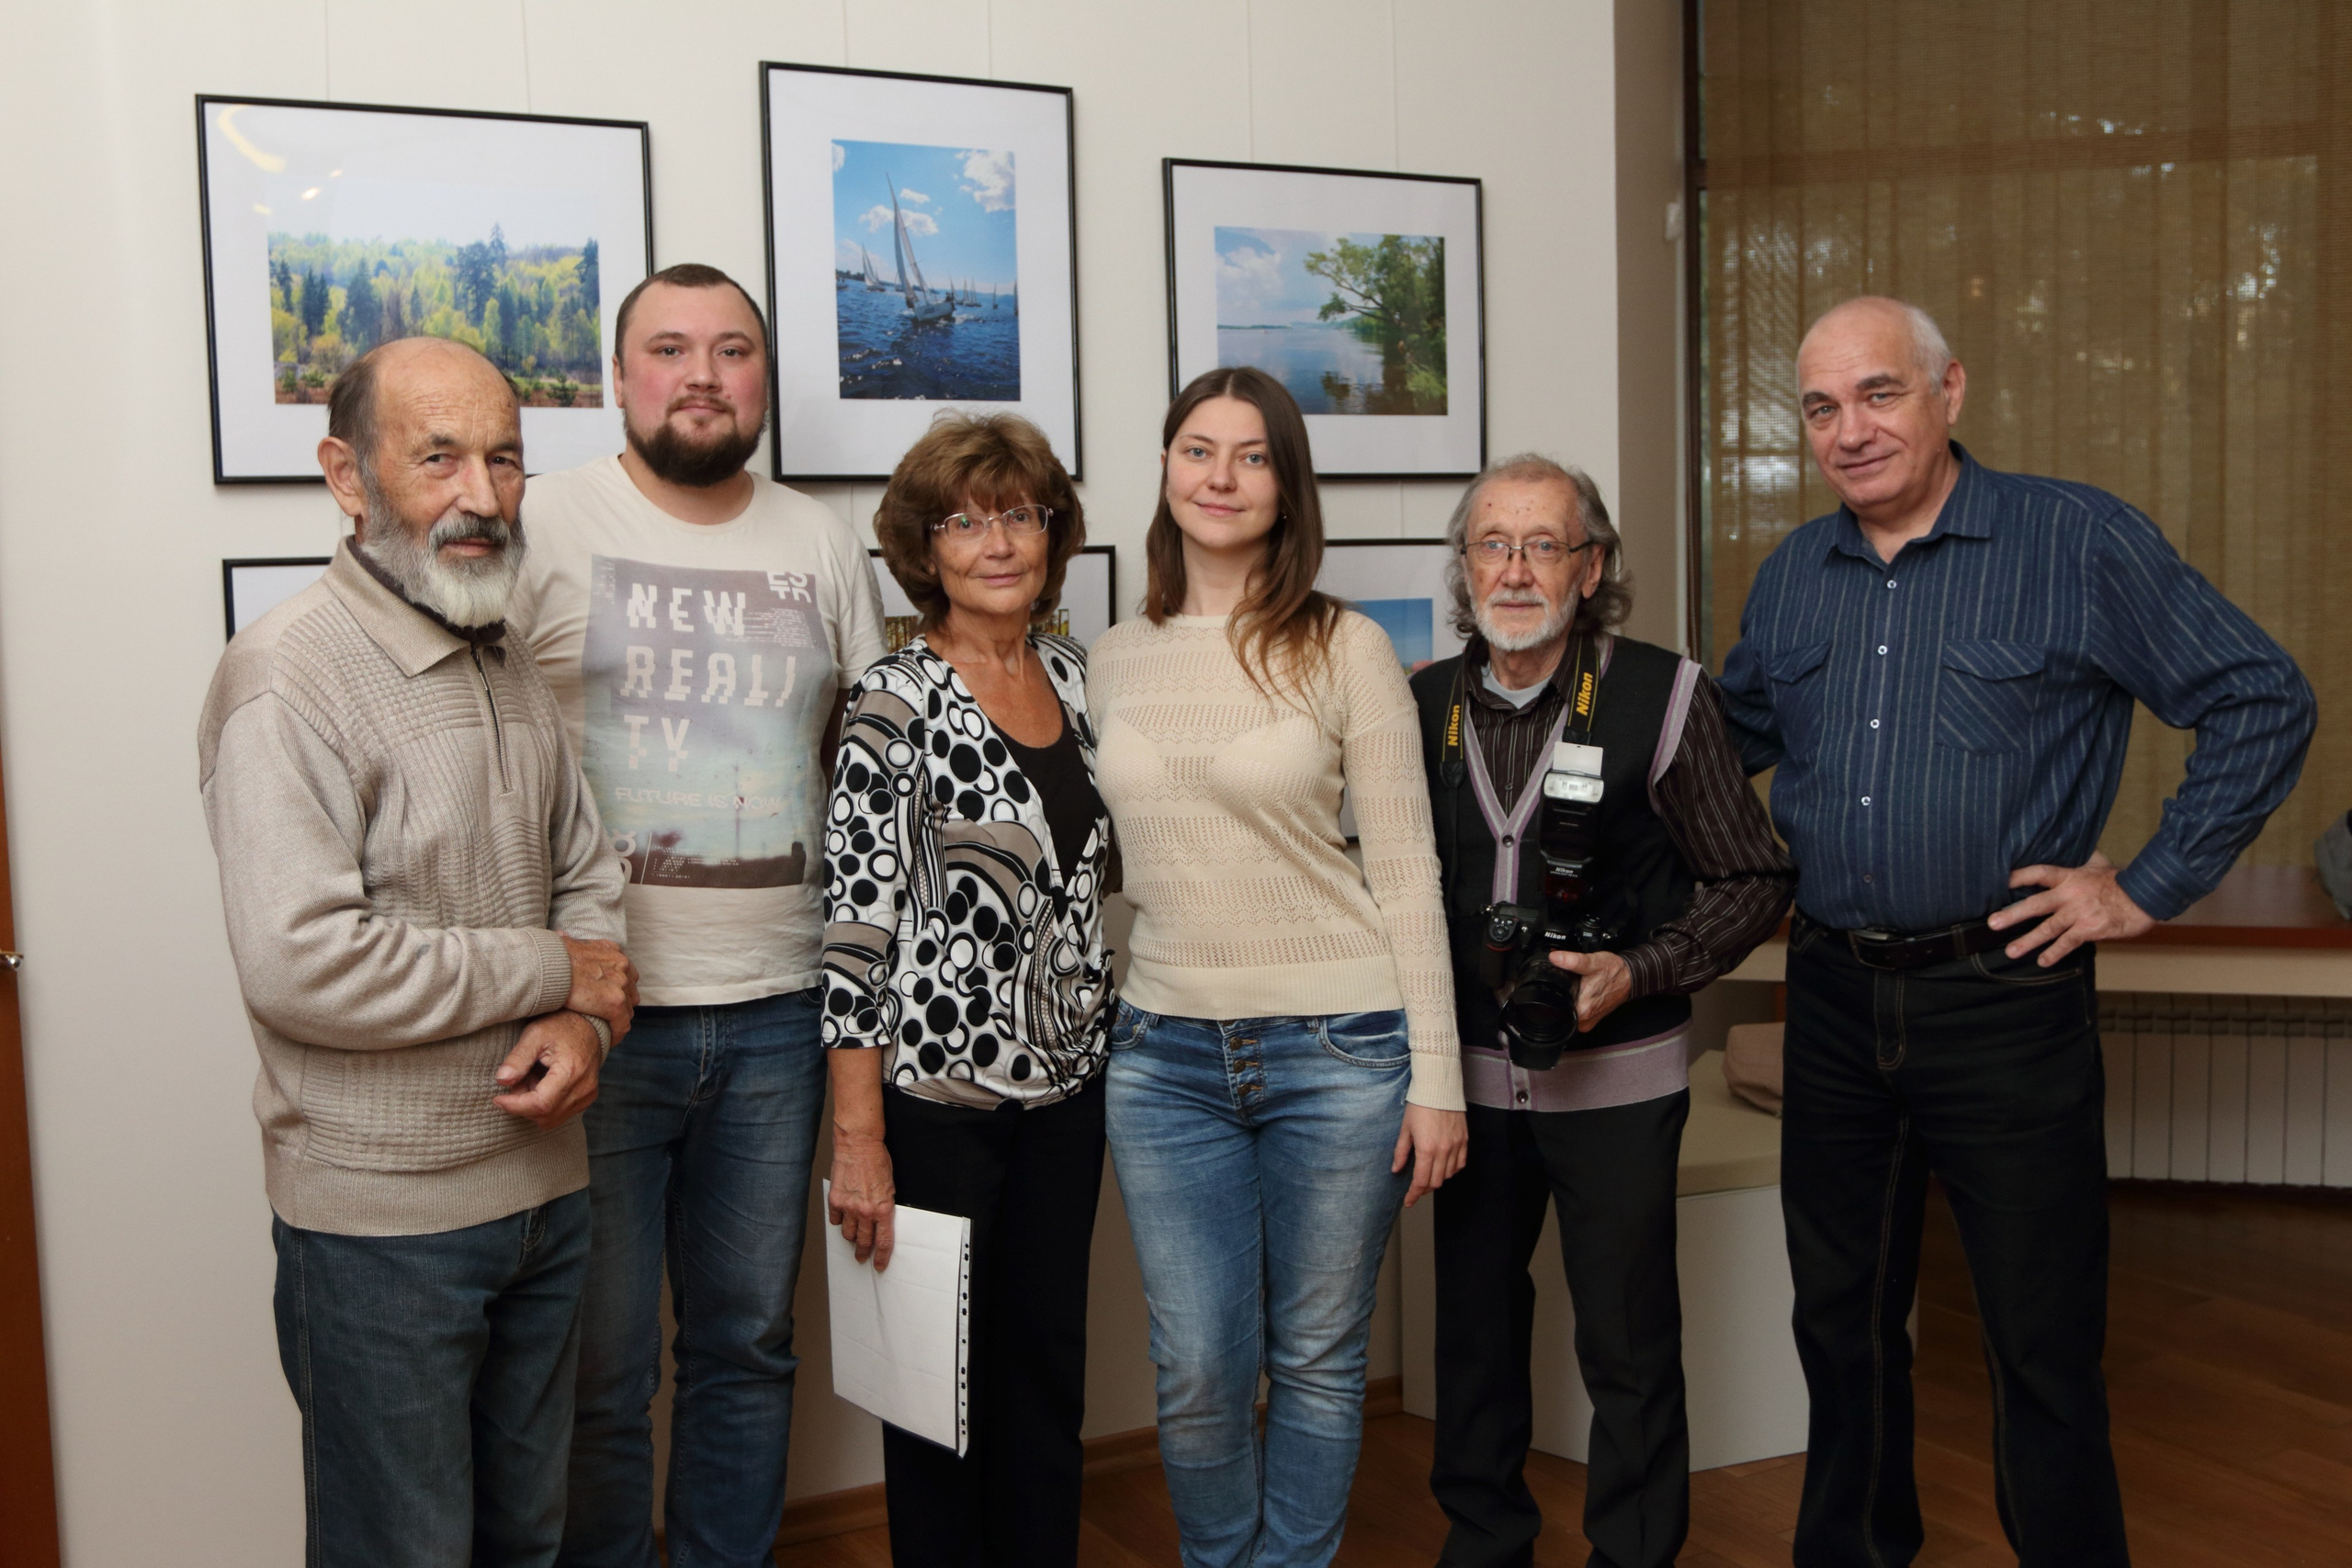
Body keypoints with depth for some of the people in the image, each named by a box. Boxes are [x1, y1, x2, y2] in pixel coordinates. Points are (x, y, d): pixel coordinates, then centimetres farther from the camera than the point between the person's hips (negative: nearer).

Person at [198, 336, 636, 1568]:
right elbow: (300, 966, -26)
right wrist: (551, 971, -15)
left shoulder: (512, 669, 9)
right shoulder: (289, 679, -18)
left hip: (545, 1189, 7)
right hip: (384, 1221, -7)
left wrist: (589, 1022, -9)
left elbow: (587, 877, 13)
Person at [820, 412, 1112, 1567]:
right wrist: (858, 1136, -16)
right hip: (935, 1093, -5)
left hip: (1064, 1085, 6)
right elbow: (854, 921, -14)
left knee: (1049, 1373, 15)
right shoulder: (896, 704, -11)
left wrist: (1099, 1051, 13)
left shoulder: (1076, 677, 7)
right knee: (944, 1377, 8)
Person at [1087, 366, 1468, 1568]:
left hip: (1337, 1050, -2)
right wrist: (1084, 1032, 13)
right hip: (1165, 1053, 3)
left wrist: (1436, 1074, -6)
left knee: (1317, 1363, 10)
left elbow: (1405, 872, -4)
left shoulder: (1344, 648, -3)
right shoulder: (1113, 662, 7)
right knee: (1197, 1373, 5)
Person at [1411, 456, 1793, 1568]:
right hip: (1469, 1072, 4)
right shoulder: (1428, 704, 3)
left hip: (1616, 1077, -3)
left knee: (1628, 1344, 6)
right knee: (1473, 1329, 16)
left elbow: (1754, 880, -4)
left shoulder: (1662, 696, -9)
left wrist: (1639, 972, -17)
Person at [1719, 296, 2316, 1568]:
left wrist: (2150, 887, -7)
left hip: (2004, 998, -5)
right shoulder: (1791, 576, 8)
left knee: (2043, 1344, 4)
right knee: (1841, 1319, 16)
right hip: (1834, 997, 5)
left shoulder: (2079, 541, -7)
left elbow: (2264, 702, -5)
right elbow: (1732, 736, 22)